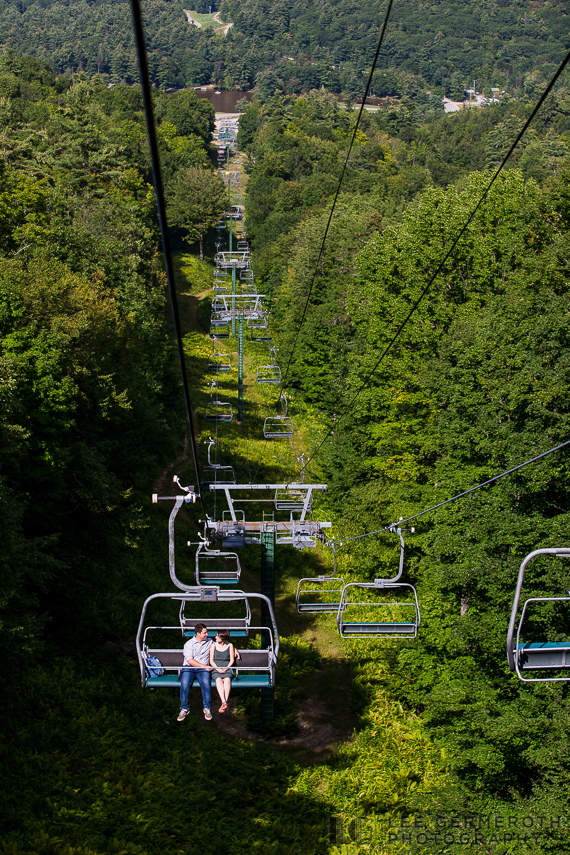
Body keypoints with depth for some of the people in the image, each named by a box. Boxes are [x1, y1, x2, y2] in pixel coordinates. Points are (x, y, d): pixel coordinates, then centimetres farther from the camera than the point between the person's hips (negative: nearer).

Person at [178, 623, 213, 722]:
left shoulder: (210, 642, 16)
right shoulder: (189, 644, 4)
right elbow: (189, 660, -6)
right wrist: (204, 666, -13)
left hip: (203, 668, 1)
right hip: (189, 667, -1)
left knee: (206, 683, -31)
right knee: (185, 683, -30)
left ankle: (207, 708, -22)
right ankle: (184, 709, -18)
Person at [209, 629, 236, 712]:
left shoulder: (230, 646, 9)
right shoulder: (213, 645, 9)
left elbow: (232, 660, 9)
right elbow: (211, 661, 7)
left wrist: (226, 669, -8)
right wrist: (218, 669, -10)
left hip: (227, 669, 0)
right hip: (216, 669, 0)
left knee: (227, 679, -33)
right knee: (218, 679, -34)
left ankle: (224, 703, -39)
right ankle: (224, 702, -44)